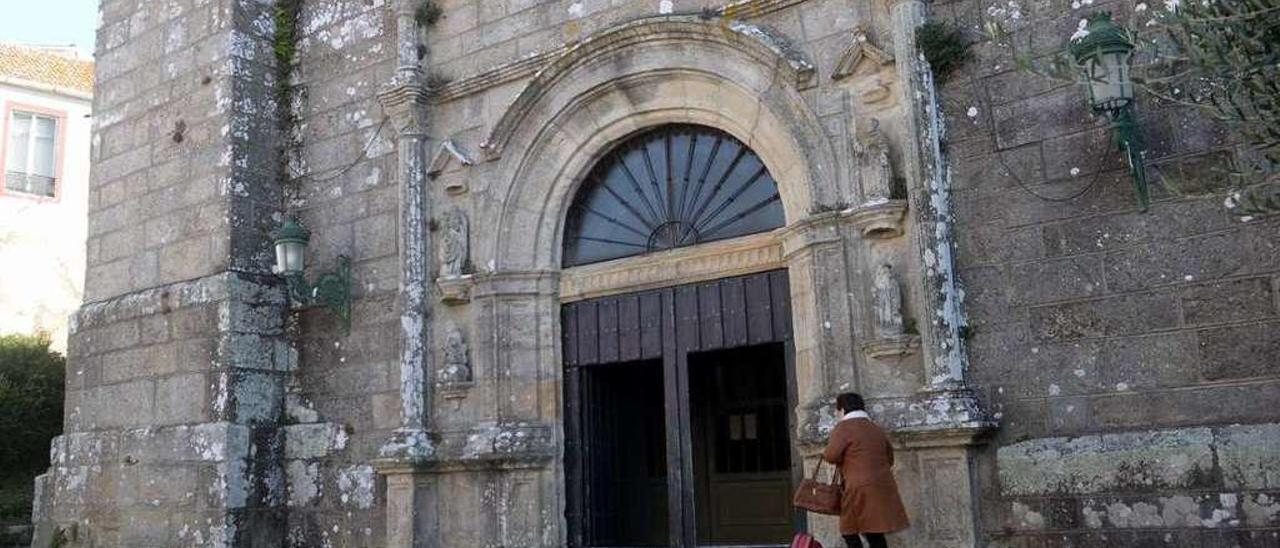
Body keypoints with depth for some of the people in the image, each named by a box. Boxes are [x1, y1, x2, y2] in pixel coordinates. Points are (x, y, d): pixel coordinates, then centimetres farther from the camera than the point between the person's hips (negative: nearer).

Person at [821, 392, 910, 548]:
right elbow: (889, 458, 23)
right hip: (883, 486, 7)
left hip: (861, 489, -7)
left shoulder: (844, 427, -6)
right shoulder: (876, 429, 16)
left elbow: (830, 455, -16)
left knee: (850, 531, 1)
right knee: (874, 533, 12)